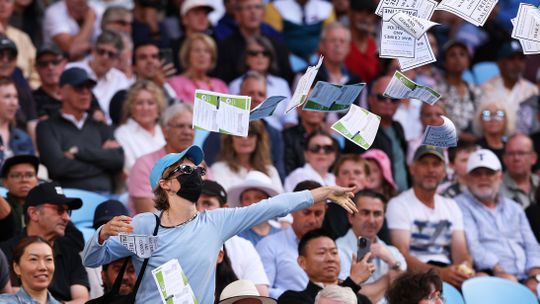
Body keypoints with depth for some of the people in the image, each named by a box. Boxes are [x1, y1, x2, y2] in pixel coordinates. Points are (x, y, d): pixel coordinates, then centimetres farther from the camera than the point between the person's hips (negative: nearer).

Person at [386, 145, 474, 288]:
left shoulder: (451, 206, 21)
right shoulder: (398, 205, 1)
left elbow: (460, 252, 10)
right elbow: (402, 256, -11)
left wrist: (464, 269, -17)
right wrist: (441, 272, -27)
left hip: (447, 270, 5)